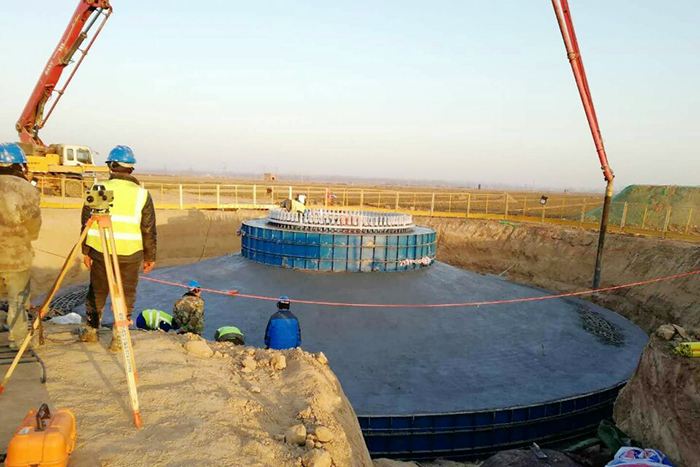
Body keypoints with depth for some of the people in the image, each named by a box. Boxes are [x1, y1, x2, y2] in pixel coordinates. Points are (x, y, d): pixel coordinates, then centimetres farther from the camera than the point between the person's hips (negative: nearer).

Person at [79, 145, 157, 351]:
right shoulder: (142, 194, -3)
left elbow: (86, 222, 3)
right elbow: (149, 230, -2)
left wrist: (86, 251, 12)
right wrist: (150, 257, 6)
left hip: (100, 250, 2)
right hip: (130, 253, -1)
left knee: (97, 291, 19)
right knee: (126, 295, 8)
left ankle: (91, 330, 33)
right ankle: (118, 338, 11)